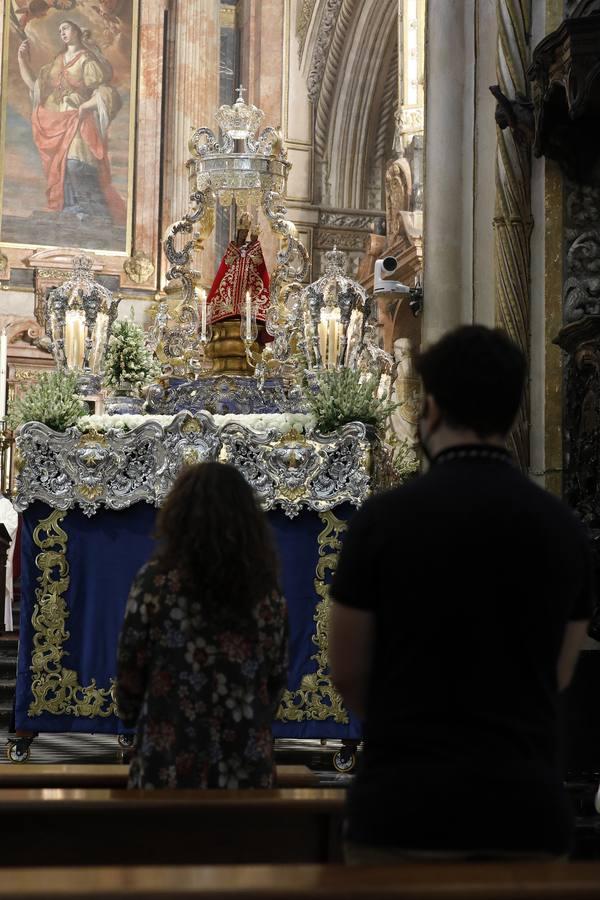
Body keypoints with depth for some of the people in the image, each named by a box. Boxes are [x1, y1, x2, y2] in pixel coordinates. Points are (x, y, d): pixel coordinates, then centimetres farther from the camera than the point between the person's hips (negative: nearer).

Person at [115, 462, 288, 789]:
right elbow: (278, 677, 8)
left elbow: (130, 669, -2)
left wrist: (130, 714, 17)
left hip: (170, 765, -3)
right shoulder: (266, 589, 2)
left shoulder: (157, 580, -7)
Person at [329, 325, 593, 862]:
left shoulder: (384, 518, -9)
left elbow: (347, 672, -1)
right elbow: (559, 675, 11)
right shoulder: (564, 529, 2)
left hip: (407, 802, -3)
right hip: (529, 803, 3)